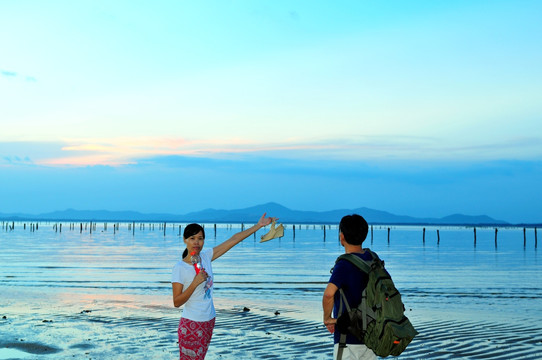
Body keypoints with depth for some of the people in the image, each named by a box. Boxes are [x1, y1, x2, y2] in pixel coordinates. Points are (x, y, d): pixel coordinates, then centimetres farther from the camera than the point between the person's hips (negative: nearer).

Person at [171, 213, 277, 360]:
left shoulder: (206, 257, 2)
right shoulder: (180, 268, -14)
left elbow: (233, 240, 5)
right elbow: (176, 302, -15)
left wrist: (259, 225, 6)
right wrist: (195, 283, -25)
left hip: (209, 321, 6)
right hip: (191, 324, -6)